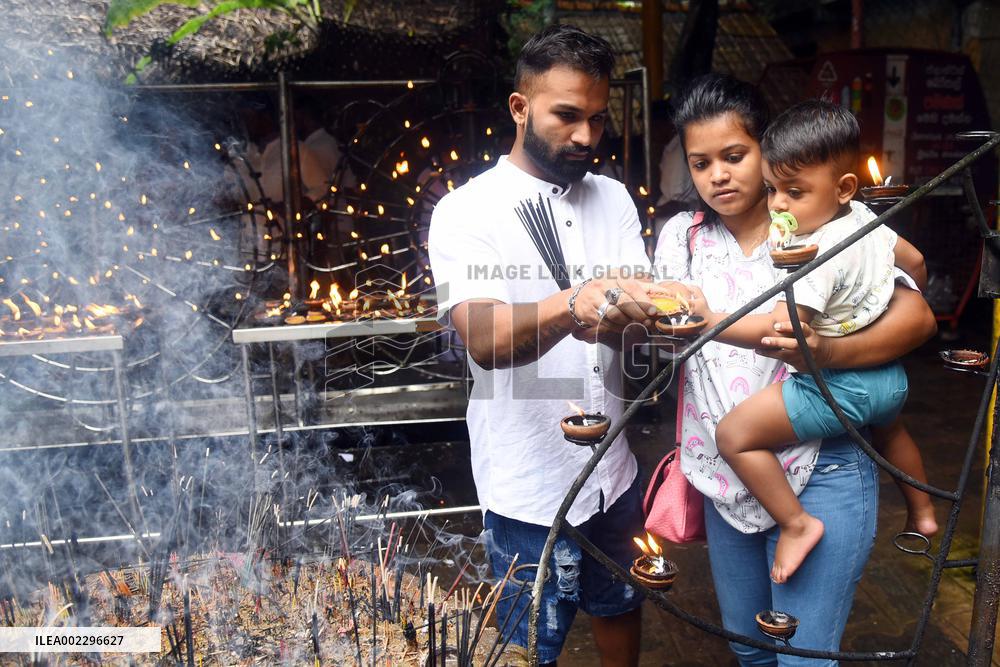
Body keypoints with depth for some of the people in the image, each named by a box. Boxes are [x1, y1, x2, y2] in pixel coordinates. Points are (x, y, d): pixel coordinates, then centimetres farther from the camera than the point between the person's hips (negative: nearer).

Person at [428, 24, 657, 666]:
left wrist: (607, 317, -28)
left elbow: (641, 309, -4)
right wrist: (571, 306, -47)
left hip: (613, 468, 5)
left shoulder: (614, 199, 5)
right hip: (530, 485, -5)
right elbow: (486, 340, -27)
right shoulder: (467, 211, -13)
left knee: (620, 606, 25)